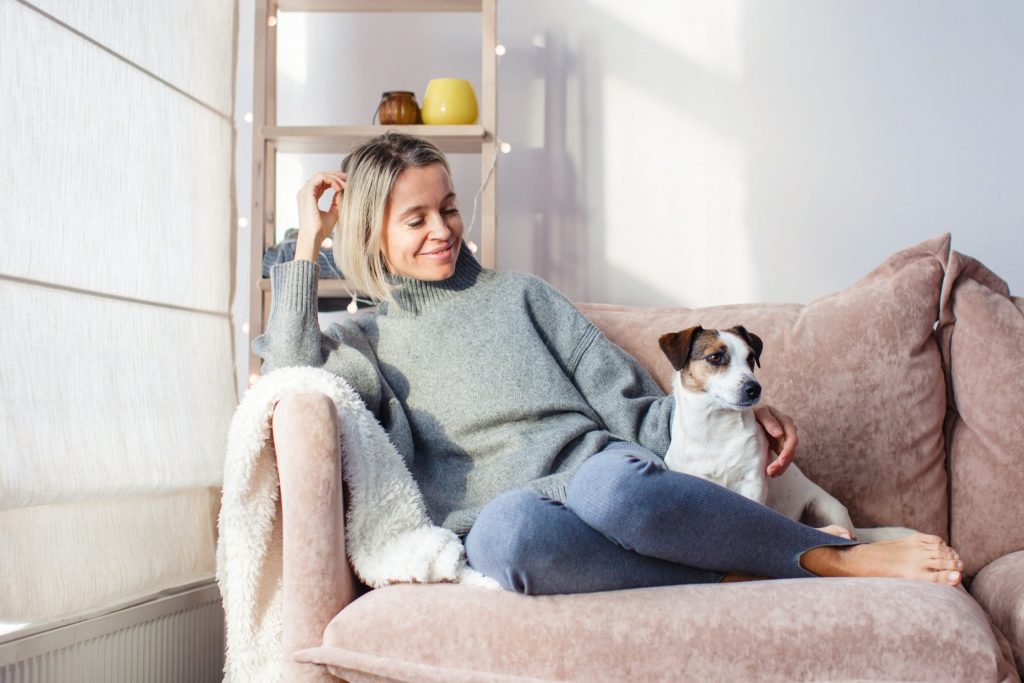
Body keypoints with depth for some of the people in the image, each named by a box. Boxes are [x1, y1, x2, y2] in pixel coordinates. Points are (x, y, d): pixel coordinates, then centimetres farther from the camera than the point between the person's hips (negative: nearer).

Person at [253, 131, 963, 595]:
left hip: (595, 468, 1)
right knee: (506, 530, -40)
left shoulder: (517, 293, 23)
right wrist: (308, 243, 5)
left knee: (612, 484, -39)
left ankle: (838, 556, -23)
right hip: (494, 517, -1)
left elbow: (622, 395, 16)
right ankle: (732, 577, -28)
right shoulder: (366, 339, 21)